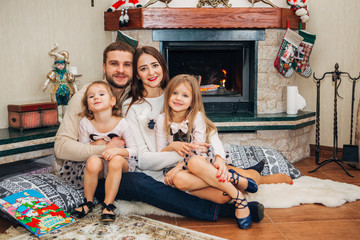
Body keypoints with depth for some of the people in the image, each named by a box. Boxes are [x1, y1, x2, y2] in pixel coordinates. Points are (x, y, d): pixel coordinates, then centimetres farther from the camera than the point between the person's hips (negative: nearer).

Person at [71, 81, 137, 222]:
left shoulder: (121, 123, -13)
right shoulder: (85, 123, -8)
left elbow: (134, 150, -11)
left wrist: (117, 150, -30)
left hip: (121, 164, -1)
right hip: (99, 165, 1)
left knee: (116, 160, -34)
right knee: (93, 161, -32)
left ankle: (108, 205, -20)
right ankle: (88, 202, -8)